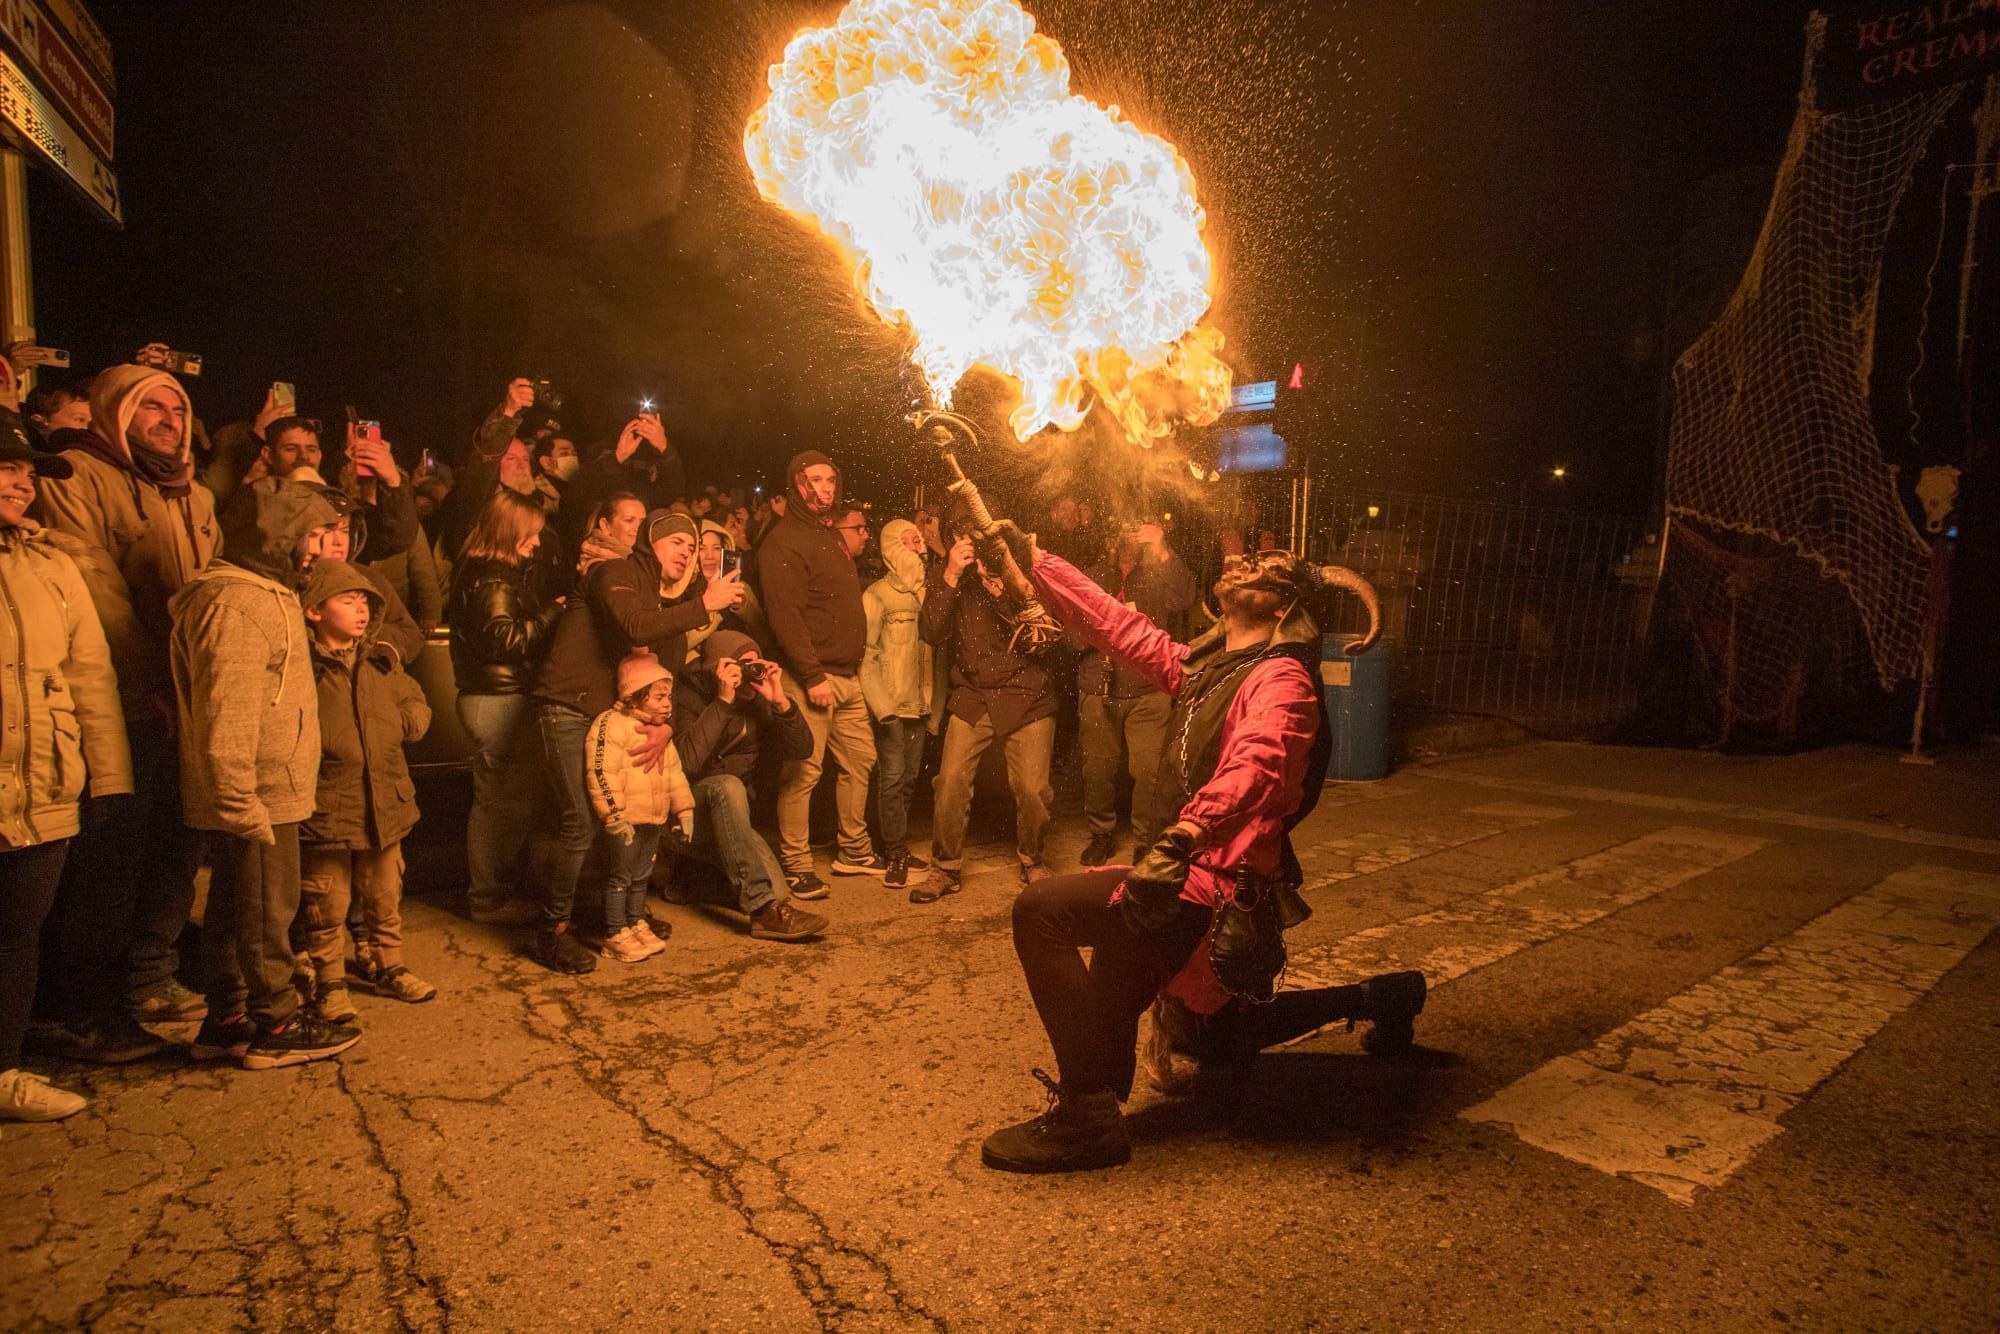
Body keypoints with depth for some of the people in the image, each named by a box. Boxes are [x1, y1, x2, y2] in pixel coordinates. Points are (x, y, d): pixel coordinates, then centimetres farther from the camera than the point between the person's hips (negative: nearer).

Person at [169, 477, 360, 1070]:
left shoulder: (266, 594, 17)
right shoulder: (234, 603, -18)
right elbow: (226, 715, -25)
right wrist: (241, 802, -26)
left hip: (262, 794, 10)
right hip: (258, 796, -10)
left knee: (235, 905, 17)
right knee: (267, 910, 1)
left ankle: (228, 1020, 28)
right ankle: (274, 1026, 13)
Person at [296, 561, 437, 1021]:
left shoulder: (383, 662, 7)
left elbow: (416, 705, 16)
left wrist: (406, 720, -3)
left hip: (384, 805, 6)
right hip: (325, 809, -5)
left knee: (385, 897, 19)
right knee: (326, 906, 8)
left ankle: (385, 966, 36)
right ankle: (329, 982, 25)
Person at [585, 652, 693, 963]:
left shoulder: (661, 733, 14)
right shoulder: (611, 725, -15)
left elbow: (674, 773, 21)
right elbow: (601, 773, -22)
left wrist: (684, 808, 16)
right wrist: (614, 815, -24)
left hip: (653, 820, 8)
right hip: (626, 821, -8)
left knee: (641, 876, 18)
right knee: (619, 878, 0)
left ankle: (636, 925, 30)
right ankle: (615, 936, 8)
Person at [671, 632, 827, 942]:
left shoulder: (755, 700, 2)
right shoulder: (690, 693, -12)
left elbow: (801, 749, -2)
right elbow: (686, 762, -27)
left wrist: (780, 702, -16)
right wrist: (723, 702, -28)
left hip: (733, 815, 5)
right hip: (687, 811, -5)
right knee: (727, 786, -33)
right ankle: (767, 909, -41)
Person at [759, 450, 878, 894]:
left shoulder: (832, 536, 19)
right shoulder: (783, 542, -10)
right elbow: (786, 617, -18)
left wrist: (855, 664, 17)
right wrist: (813, 676, -22)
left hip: (848, 676, 9)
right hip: (810, 678, -9)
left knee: (860, 760, 14)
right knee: (803, 772, -6)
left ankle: (854, 850, 27)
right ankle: (795, 866, 3)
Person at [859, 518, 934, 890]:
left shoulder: (926, 593, 9)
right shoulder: (877, 594, -5)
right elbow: (866, 653, -8)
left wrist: (934, 702, 8)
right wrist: (881, 705, -14)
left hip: (920, 704, 5)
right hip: (891, 704, -5)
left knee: (909, 779, 11)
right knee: (892, 779, -5)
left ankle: (899, 848, 23)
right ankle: (896, 855, 3)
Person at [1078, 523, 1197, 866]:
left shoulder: (1160, 575, 5)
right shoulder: (1097, 577, 12)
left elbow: (1183, 598, -16)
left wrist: (1162, 550, -15)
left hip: (1148, 692, -2)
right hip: (1098, 690, 3)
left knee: (1148, 770, -10)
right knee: (1098, 769, 8)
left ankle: (1147, 843, 6)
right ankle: (1102, 835, 28)